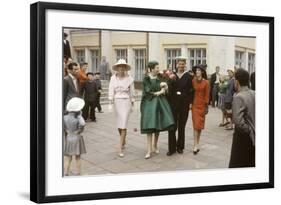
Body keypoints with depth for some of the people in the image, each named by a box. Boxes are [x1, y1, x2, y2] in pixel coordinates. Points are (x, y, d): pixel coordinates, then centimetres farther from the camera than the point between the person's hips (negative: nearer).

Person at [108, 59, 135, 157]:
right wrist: (110, 102, -12)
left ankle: (120, 148, -9)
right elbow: (111, 91, -3)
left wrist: (132, 103, 10)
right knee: (119, 124, 12)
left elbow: (131, 92, 6)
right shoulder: (113, 78, 0)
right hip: (117, 101, 2)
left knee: (123, 124, -8)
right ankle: (123, 141, 37)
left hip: (126, 101, -2)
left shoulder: (129, 78, -1)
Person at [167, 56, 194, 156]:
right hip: (173, 102, 0)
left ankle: (180, 147, 18)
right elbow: (169, 89, 4)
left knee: (181, 126, 8)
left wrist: (190, 102, -6)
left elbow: (191, 90, 0)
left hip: (184, 103, 0)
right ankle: (172, 148, 4)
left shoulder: (188, 76, 3)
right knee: (172, 126, -2)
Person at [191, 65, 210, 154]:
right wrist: (190, 103, -4)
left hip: (202, 105, 0)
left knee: (200, 124, 8)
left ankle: (196, 144, 21)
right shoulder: (193, 81, 0)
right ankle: (196, 145, -5)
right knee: (195, 124, -4)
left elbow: (207, 95, -2)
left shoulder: (206, 82, -3)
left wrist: (206, 106, -4)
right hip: (195, 104, 0)